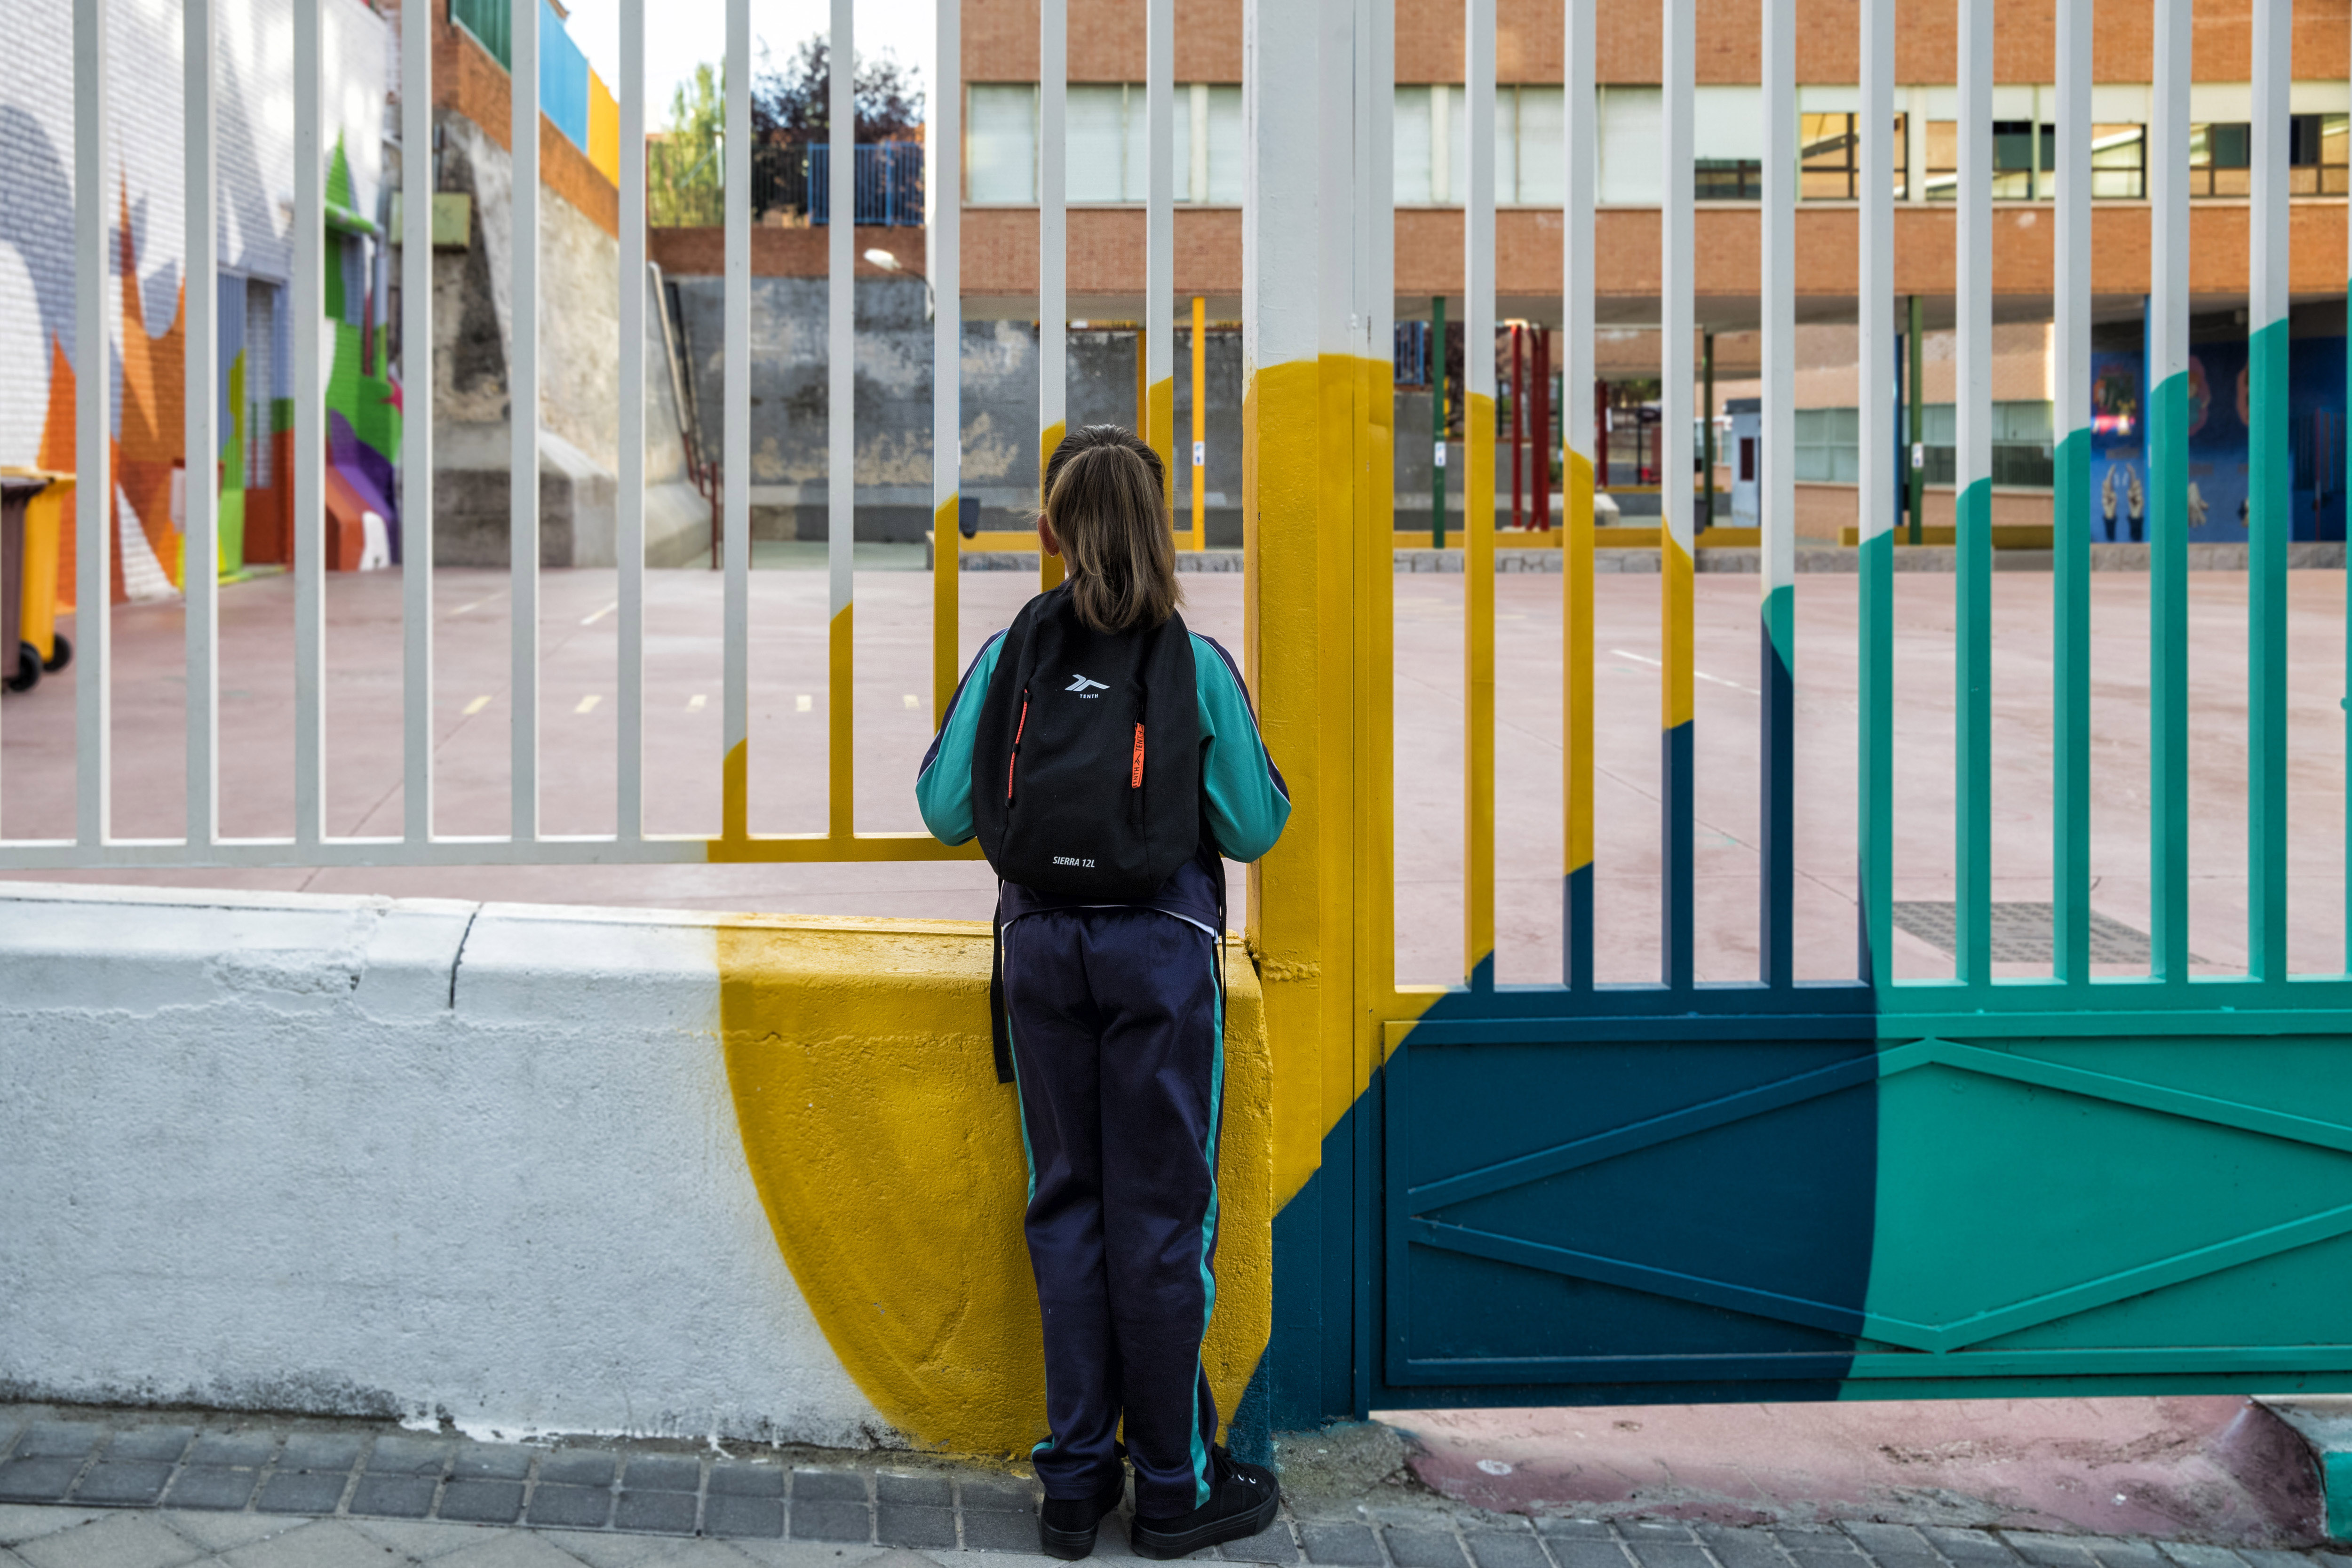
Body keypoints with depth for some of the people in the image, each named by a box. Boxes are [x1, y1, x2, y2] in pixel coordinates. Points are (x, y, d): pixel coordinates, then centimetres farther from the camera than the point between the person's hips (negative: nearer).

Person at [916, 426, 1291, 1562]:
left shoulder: (1006, 659, -2)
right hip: (1161, 948, -2)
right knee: (1161, 1212, 4)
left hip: (1041, 945, 3)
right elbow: (1253, 828, -6)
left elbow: (946, 812, 0)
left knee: (1066, 1206, 10)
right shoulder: (1197, 667, -8)